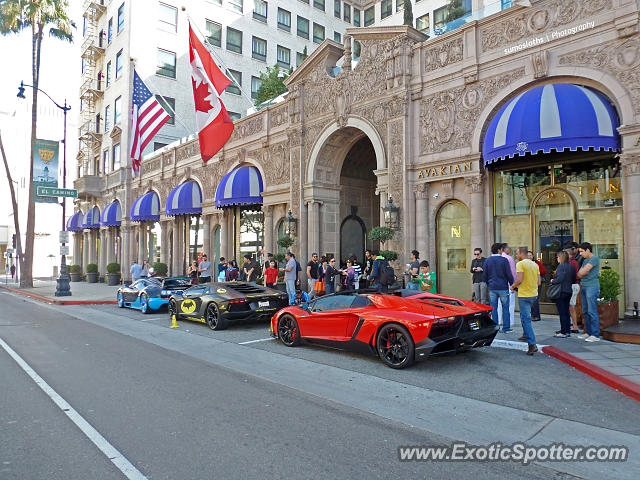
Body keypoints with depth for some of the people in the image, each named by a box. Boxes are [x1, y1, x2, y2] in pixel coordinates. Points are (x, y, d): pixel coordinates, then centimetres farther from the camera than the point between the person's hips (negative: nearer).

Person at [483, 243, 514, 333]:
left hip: (492, 288, 3)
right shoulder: (504, 260, -8)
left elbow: (485, 275, 7)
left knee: (493, 308, 6)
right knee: (505, 308, 5)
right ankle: (506, 328, 7)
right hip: (503, 287, -3)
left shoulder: (487, 261, 4)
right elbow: (509, 275, -8)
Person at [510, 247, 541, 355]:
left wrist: (513, 286, -5)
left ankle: (532, 344, -13)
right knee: (525, 316, 26)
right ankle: (526, 335, 37)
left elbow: (520, 280, -22)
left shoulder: (520, 264, -12)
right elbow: (539, 282, 10)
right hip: (534, 294, 8)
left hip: (524, 295, -8)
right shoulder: (535, 265, 11)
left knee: (526, 319, -7)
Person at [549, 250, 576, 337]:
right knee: (566, 312, 14)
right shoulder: (571, 267, 9)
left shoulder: (561, 266, -15)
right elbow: (574, 280, 13)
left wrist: (552, 281, -5)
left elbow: (559, 279, -23)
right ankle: (568, 331, 19)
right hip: (569, 291, 8)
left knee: (562, 312, -3)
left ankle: (564, 332, -1)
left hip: (561, 292, -8)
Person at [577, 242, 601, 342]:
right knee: (586, 311, 10)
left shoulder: (595, 259, -8)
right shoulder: (585, 260, 19)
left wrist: (581, 273, 6)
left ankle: (595, 335, -6)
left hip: (592, 286, -9)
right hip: (584, 287, 9)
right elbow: (579, 274, 14)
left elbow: (583, 271, -14)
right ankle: (588, 332, 17)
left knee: (592, 311, -9)